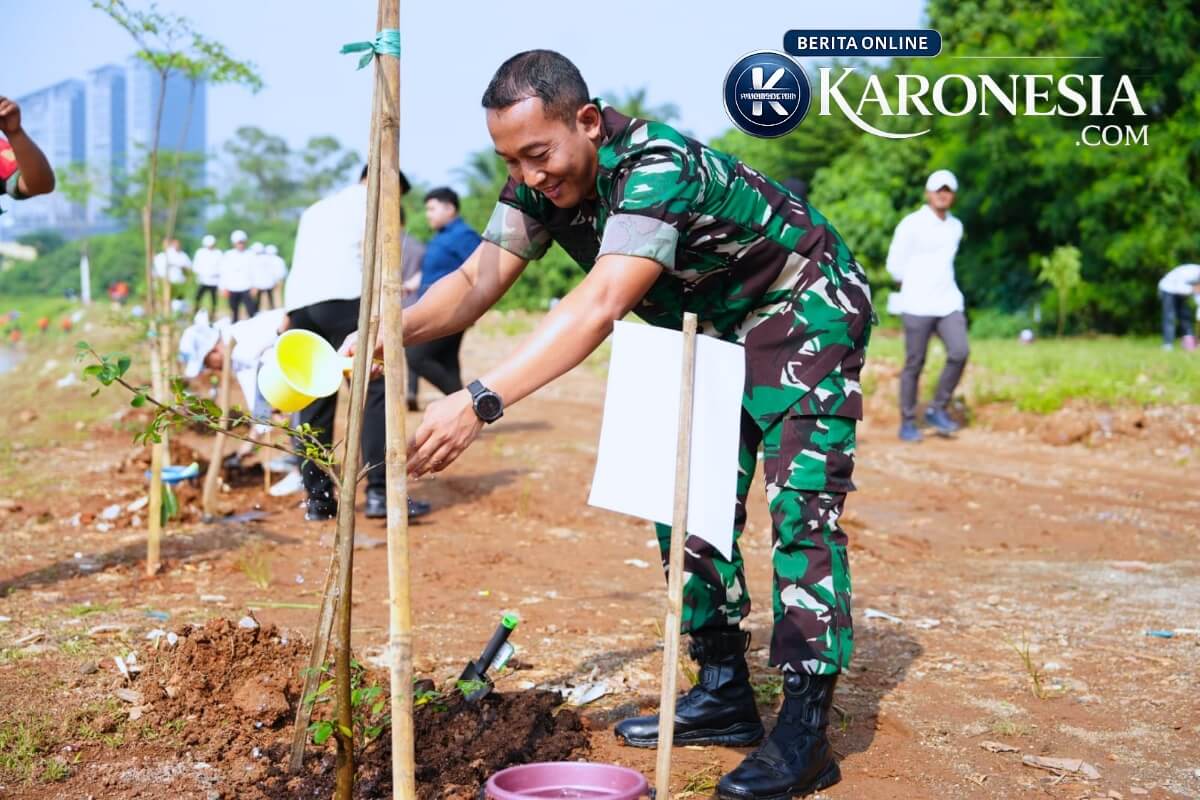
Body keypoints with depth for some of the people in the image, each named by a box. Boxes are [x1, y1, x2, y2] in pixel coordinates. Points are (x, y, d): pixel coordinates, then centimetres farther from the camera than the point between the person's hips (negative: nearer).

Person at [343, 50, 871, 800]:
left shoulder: (658, 167, -36)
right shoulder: (543, 181, -11)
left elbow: (598, 308, -47)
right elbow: (479, 278, -18)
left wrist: (480, 400, -55)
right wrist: (392, 332, -38)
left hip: (804, 309, -9)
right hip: (713, 325, 9)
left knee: (801, 506, -15)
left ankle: (805, 732, -12)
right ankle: (724, 694, 17)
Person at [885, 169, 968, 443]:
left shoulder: (956, 226, 13)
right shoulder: (911, 224, -6)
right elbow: (895, 265, -3)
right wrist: (918, 284, 8)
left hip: (948, 302, 5)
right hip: (917, 304, -5)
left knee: (959, 352, -13)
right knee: (914, 363, -2)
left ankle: (937, 410, 3)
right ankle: (907, 423, 10)